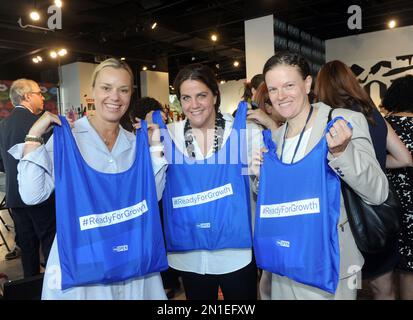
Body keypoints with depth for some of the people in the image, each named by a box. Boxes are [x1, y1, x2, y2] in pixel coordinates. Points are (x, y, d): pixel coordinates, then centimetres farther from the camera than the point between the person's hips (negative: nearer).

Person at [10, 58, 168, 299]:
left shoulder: (135, 142, 3)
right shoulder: (65, 137, -7)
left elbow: (153, 196, -1)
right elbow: (32, 195, -12)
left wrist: (155, 146, -6)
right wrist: (34, 137, -15)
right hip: (81, 258, -3)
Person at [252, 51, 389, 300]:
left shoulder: (346, 122, -11)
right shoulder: (274, 138, 4)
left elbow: (378, 193, -16)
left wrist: (340, 151, -30)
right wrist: (262, 178, -7)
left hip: (328, 264, -5)